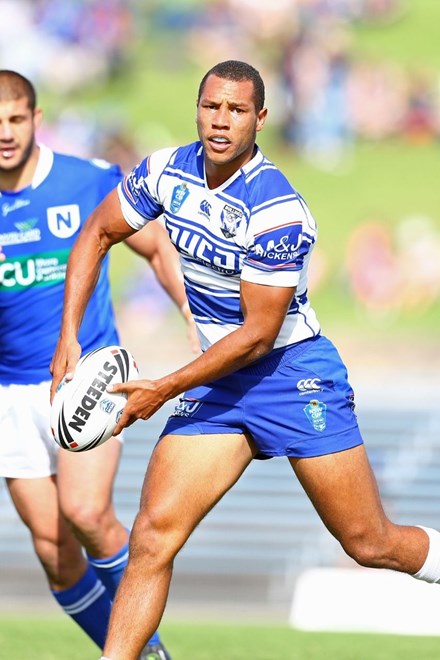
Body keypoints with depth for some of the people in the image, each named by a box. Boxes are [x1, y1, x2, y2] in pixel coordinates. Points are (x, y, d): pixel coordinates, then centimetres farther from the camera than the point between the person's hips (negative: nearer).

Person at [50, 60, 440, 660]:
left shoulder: (278, 212, -23)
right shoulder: (168, 171, -4)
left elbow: (259, 332, -19)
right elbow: (97, 235, 10)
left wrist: (164, 390, -19)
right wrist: (69, 338, 0)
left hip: (292, 371, -5)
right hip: (217, 379, 5)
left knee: (372, 545, 0)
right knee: (152, 535, -10)